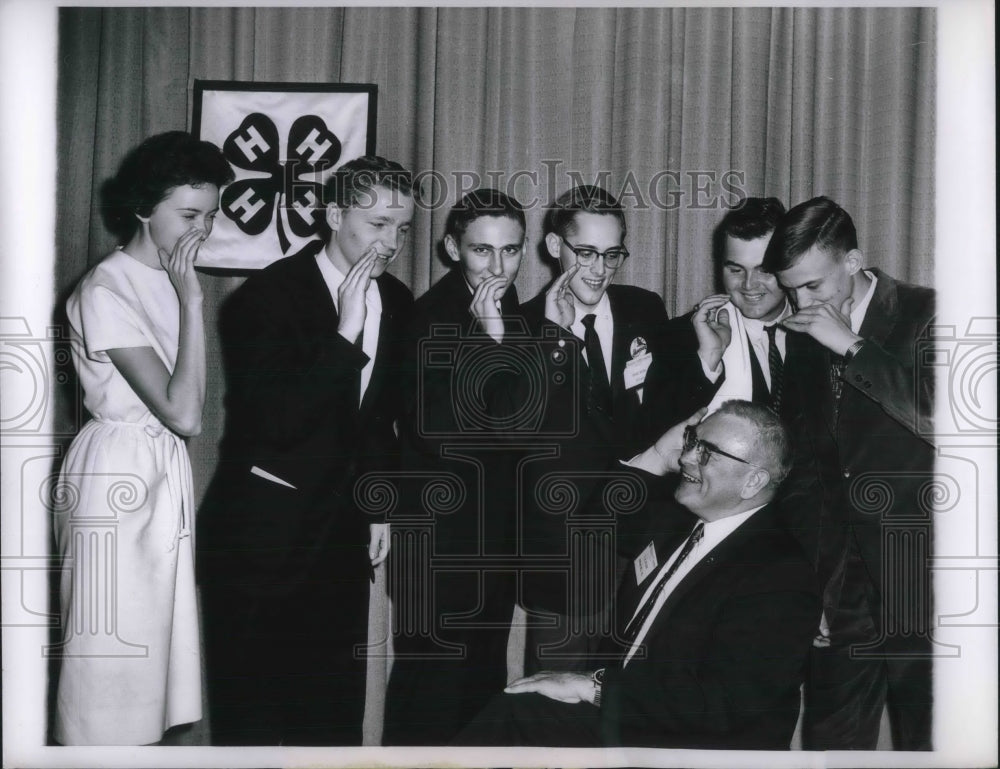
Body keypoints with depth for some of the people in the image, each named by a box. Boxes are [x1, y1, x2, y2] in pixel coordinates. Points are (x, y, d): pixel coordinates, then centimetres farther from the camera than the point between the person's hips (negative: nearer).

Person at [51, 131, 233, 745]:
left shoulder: (171, 281, 7)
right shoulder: (105, 292, -17)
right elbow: (182, 411, -24)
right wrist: (191, 302, -22)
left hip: (168, 476, 8)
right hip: (118, 478, -8)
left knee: (154, 638, 14)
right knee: (114, 648, 2)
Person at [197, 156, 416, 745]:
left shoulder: (397, 302, 6)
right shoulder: (271, 294, -13)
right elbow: (275, 421, -24)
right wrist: (345, 333, -27)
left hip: (342, 535, 6)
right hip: (262, 536, -5)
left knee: (334, 716, 11)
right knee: (251, 714, 3)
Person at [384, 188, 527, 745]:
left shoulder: (507, 310, 7)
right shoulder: (434, 316, -16)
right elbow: (446, 437, -27)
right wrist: (490, 339, -30)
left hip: (495, 527, 8)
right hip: (443, 530, -8)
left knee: (485, 677, 17)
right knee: (435, 680, -1)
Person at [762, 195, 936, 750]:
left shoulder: (926, 316, -5)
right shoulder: (804, 340, 10)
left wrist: (852, 345, -20)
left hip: (920, 582, -4)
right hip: (841, 594, 5)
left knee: (925, 742, 4)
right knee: (830, 740, 8)